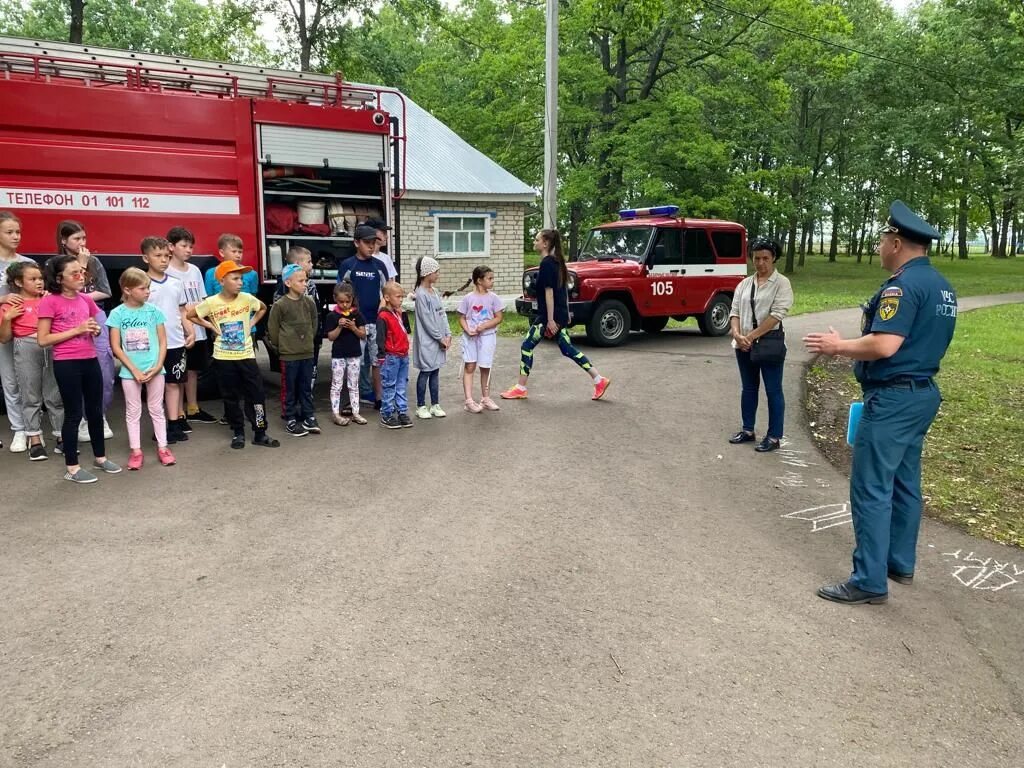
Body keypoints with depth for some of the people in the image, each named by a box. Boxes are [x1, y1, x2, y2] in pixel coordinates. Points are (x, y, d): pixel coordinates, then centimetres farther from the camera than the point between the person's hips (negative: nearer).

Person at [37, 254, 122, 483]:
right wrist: (76, 330, -17)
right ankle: (72, 467, 13)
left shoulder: (86, 299, 8)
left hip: (90, 361, 6)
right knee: (74, 413, 1)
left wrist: (95, 330, -1)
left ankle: (100, 457, 31)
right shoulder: (50, 302, -10)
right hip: (66, 364, -6)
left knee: (95, 411, 15)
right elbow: (43, 340, -12)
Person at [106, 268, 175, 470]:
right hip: (130, 371, -1)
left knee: (156, 409, 10)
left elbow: (163, 342, 1)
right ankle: (135, 451, 17)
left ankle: (162, 448, 18)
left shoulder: (154, 311, -2)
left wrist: (158, 366, -11)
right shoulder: (117, 314, -5)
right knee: (133, 411, 9)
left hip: (154, 369, 1)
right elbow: (116, 347, -5)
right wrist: (134, 370, -11)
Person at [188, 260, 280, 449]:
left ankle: (260, 434, 9)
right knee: (231, 397, 8)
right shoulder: (211, 302, -10)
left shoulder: (247, 299, -6)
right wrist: (210, 326, -3)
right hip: (223, 358, -1)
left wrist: (251, 324, 3)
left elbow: (263, 308, 14)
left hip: (246, 355, 1)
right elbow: (190, 315, 4)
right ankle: (238, 433, 21)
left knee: (256, 394, 0)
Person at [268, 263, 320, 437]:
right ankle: (291, 421, 14)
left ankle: (308, 418, 21)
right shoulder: (280, 305, -12)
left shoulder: (310, 302, 2)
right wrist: (280, 346, 2)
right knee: (291, 389, 5)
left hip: (308, 352, 4)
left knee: (306, 388, 12)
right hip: (289, 354, -4)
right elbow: (272, 328, -5)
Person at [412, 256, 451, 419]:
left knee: (435, 371, 11)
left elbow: (442, 314, 11)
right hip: (427, 340, -7)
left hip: (439, 339, 7)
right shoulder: (421, 294, -15)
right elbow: (427, 320, -16)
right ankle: (421, 406, 11)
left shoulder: (434, 291, 10)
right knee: (425, 372, 0)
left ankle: (435, 405, 19)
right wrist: (440, 338, -13)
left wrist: (448, 334, 2)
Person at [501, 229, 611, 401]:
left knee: (527, 346, 0)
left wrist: (550, 320, -20)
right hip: (561, 315, 9)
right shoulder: (557, 261, 13)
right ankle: (599, 380, 9)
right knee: (567, 349, 12)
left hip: (548, 316, -9)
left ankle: (520, 389, 7)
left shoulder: (546, 264, -15)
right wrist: (565, 313, 23)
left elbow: (549, 292, -19)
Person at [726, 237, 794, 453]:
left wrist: (752, 336, -19)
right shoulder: (744, 284, 11)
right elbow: (735, 311, 5)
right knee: (748, 388, 14)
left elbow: (776, 315, -15)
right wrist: (737, 335, -14)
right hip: (744, 345, 5)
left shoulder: (782, 283, -5)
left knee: (773, 391, 1)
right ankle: (748, 430, 26)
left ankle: (774, 437, 7)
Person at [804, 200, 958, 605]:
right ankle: (900, 563, 28)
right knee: (903, 483, 17)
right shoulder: (941, 286, 13)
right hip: (923, 393, 10)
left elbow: (884, 346, -26)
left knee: (871, 488, -6)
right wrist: (852, 345, 22)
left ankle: (870, 581, -2)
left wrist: (837, 347, -11)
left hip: (893, 398, -10)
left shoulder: (903, 284, -18)